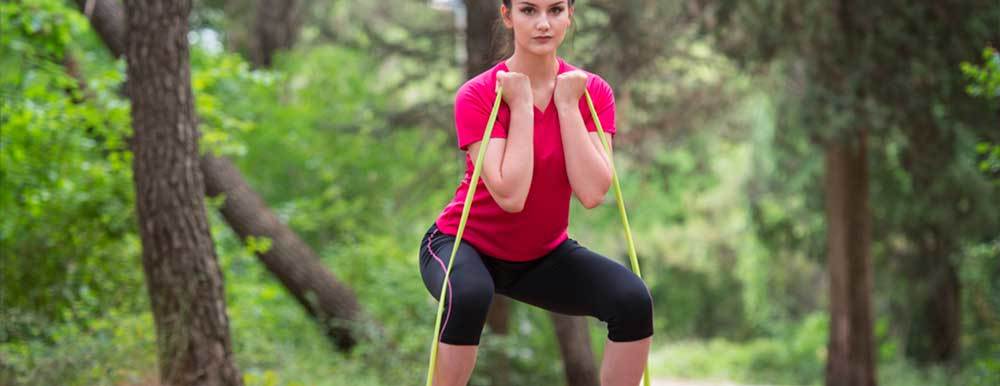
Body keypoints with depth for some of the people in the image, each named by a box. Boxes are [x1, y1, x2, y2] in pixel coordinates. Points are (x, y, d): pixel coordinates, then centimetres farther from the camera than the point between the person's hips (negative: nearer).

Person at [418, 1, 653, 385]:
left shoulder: (591, 91, -9)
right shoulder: (477, 95, -20)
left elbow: (592, 193, -22)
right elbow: (510, 195, -31)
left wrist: (567, 104, -21)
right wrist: (521, 106, -26)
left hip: (544, 254, 4)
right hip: (467, 245, -3)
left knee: (633, 299, -23)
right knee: (469, 295, -39)